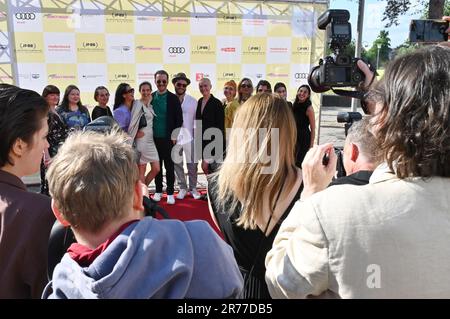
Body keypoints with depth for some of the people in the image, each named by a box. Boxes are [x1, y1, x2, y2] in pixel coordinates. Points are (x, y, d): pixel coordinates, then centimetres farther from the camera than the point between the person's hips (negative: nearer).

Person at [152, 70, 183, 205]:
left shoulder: (173, 98, -1)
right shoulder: (150, 98, 5)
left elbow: (179, 119, -1)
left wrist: (174, 137, -7)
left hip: (168, 138, -2)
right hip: (154, 138, 2)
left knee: (169, 167, 3)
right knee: (157, 166, 10)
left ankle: (170, 193, 12)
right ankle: (158, 191, 22)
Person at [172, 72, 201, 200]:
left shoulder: (193, 101, 4)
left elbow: (196, 119, 6)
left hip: (189, 137, 0)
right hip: (174, 137, 0)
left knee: (192, 164, 3)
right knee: (177, 164, 7)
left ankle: (193, 188, 17)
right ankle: (182, 188, 20)